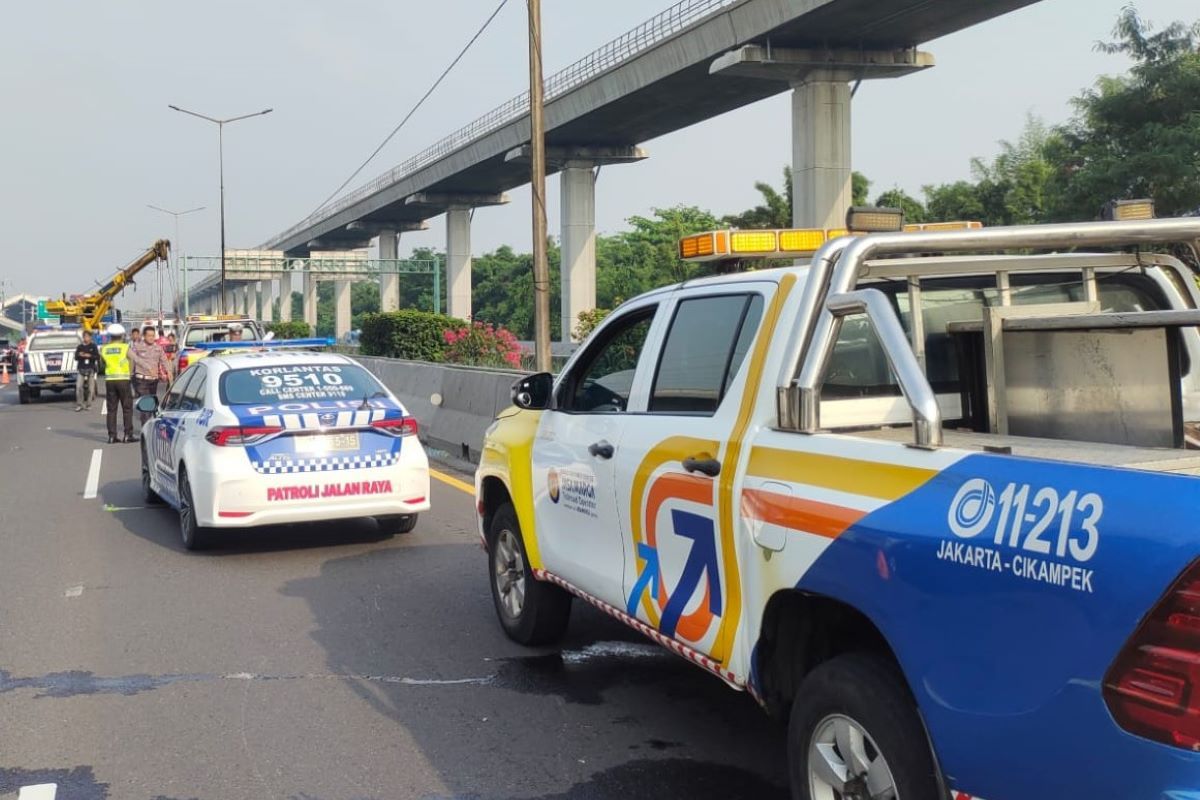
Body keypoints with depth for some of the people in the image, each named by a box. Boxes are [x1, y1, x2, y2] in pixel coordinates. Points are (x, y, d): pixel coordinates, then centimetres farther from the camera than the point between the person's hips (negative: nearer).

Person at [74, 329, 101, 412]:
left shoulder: (93, 346, 5)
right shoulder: (79, 346, 9)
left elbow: (97, 357, 0)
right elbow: (76, 357, 8)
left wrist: (90, 356, -15)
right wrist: (79, 355, -13)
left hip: (91, 369, -1)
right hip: (81, 369, 1)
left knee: (90, 388, 0)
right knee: (78, 387, -11)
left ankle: (88, 404, 10)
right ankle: (79, 404, -5)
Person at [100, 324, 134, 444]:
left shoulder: (104, 349, 5)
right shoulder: (126, 347, -4)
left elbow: (102, 363, 10)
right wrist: (130, 373, 10)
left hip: (109, 380, 3)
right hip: (123, 380, -3)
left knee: (111, 409, 7)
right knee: (127, 408, 2)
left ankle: (112, 436, 5)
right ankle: (128, 435, -2)